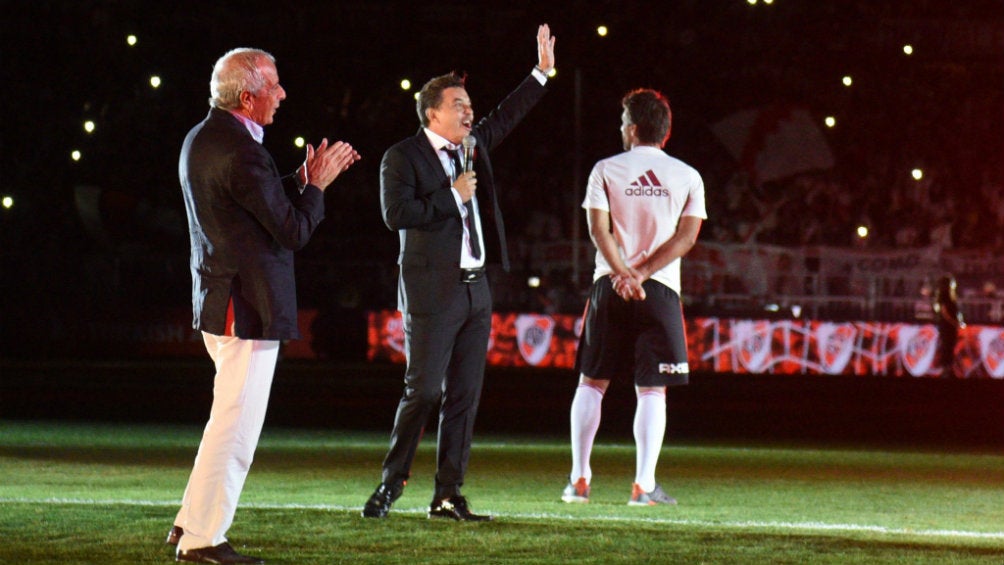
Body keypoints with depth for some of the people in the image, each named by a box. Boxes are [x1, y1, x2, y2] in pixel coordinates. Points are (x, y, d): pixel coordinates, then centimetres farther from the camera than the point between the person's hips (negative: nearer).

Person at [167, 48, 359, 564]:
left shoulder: (200, 139, 12)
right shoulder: (241, 153, -20)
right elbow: (294, 232, -16)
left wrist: (302, 180, 14)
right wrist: (315, 185, -1)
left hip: (217, 299, 11)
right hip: (249, 305, -11)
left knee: (233, 419, 20)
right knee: (236, 422, -5)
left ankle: (191, 521, 24)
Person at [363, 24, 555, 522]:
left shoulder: (472, 146, 15)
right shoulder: (402, 157, -6)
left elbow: (506, 117, 31)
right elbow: (397, 213, -19)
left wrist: (542, 73, 30)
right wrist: (452, 195, -14)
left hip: (475, 291, 7)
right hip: (432, 293, -7)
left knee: (464, 396, 5)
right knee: (423, 391, -9)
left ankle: (448, 495, 8)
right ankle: (391, 483, 3)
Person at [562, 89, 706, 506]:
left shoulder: (606, 170, 4)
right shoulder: (687, 177, 6)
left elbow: (599, 229, -7)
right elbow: (686, 237, -3)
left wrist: (624, 274, -14)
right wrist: (641, 275, -8)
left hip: (609, 286, 0)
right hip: (661, 289, 0)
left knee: (592, 382, 9)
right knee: (652, 389, 1)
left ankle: (579, 480, 7)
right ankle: (644, 485, -5)